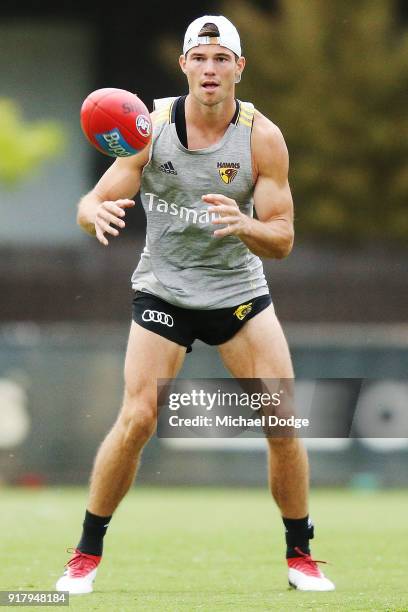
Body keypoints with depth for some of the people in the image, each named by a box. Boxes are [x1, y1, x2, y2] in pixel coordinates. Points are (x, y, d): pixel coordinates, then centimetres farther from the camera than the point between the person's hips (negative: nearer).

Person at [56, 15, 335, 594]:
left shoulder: (262, 137, -11)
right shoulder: (151, 125, -11)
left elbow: (282, 240, -11)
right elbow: (91, 205, -10)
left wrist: (243, 225, -33)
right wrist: (98, 213, -35)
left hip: (239, 288, 1)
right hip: (163, 290, -1)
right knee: (137, 417, -14)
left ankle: (300, 555, 8)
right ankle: (86, 554, 1)